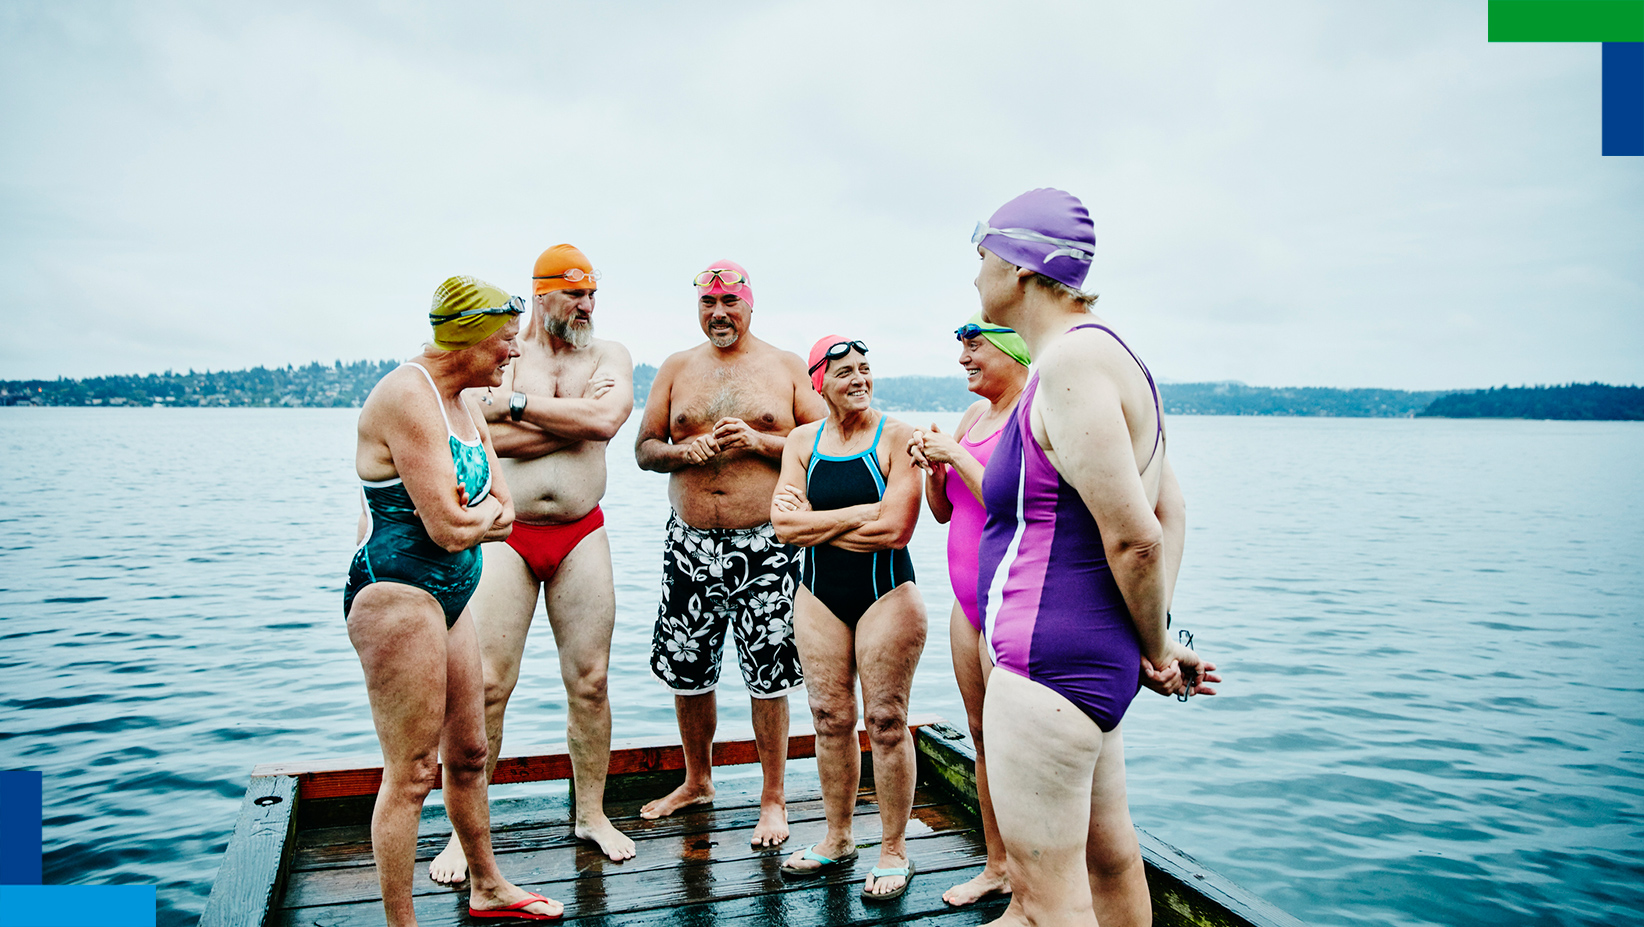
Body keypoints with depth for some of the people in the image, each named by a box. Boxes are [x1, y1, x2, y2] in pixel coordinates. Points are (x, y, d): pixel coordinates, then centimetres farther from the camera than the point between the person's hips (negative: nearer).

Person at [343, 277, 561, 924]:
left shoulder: (465, 403, 13)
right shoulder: (407, 396, -18)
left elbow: (503, 508, 8)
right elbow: (451, 527, -23)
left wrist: (471, 513, -11)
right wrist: (486, 512, -2)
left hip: (448, 598, 10)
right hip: (397, 596, -10)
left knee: (468, 754, 20)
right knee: (411, 773, -1)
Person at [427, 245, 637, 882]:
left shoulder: (608, 355, 8)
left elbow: (607, 420, -14)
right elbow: (490, 437, -14)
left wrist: (517, 405, -12)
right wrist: (574, 420, -12)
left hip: (581, 536, 2)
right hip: (504, 536, -1)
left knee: (589, 681, 6)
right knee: (485, 684, -1)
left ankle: (592, 814, 22)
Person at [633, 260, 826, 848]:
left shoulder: (786, 367, 5)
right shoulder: (676, 369, 11)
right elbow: (644, 448, 10)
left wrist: (760, 442, -14)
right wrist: (686, 451, -11)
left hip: (765, 545, -3)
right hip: (690, 544, 3)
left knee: (768, 676, 2)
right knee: (686, 670, 11)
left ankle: (773, 799, 19)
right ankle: (697, 781, 34)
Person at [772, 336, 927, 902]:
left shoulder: (896, 436, -9)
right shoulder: (802, 440, 4)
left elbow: (895, 529, -19)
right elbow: (784, 524, -7)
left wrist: (815, 523, -11)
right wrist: (860, 514, -14)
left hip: (887, 594, -4)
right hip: (819, 596, 4)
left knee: (886, 722, 1)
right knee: (830, 719, 11)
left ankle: (894, 851, 18)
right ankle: (838, 839, 29)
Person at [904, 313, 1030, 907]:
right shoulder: (974, 415, 13)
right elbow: (943, 511, 16)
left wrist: (957, 455, -18)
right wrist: (931, 468, -2)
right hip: (969, 600, 9)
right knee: (981, 735, 16)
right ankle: (996, 865, 31)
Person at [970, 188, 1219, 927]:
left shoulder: (1069, 362, -19)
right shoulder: (1107, 354, 13)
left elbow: (1134, 537, -23)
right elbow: (1170, 512, 16)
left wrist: (1155, 649, -7)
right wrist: (1154, 642, 11)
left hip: (1049, 663, -11)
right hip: (1095, 658, 11)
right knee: (1107, 854, 24)